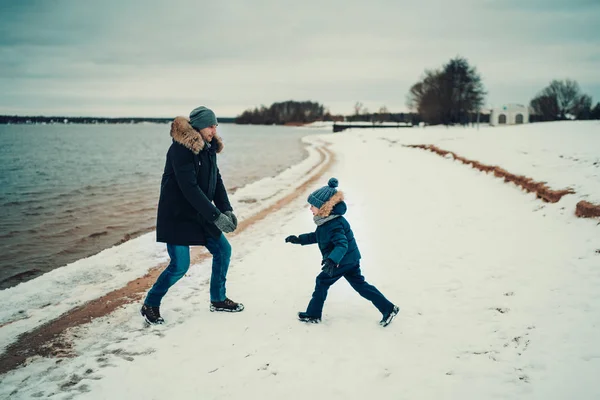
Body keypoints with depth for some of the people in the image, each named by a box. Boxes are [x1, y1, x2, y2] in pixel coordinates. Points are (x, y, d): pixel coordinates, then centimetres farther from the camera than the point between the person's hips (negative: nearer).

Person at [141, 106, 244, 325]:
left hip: (200, 214, 8)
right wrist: (216, 216, -27)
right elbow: (190, 188, -27)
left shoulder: (208, 147, 4)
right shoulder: (181, 149, -22)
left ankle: (218, 300, 26)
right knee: (179, 265, -8)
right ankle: (150, 305, 14)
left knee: (223, 250, 9)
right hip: (177, 216, -8)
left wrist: (227, 209, -5)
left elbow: (216, 179, 8)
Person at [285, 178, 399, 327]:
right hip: (350, 259, 10)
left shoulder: (334, 224, -27)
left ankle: (313, 314, 18)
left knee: (322, 282, 4)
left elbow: (342, 244, -37)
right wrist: (299, 239, 16)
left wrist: (332, 260, -52)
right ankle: (388, 308, 13)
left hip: (343, 261, -10)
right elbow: (316, 236, 20)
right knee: (360, 285, 14)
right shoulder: (327, 220, 5)